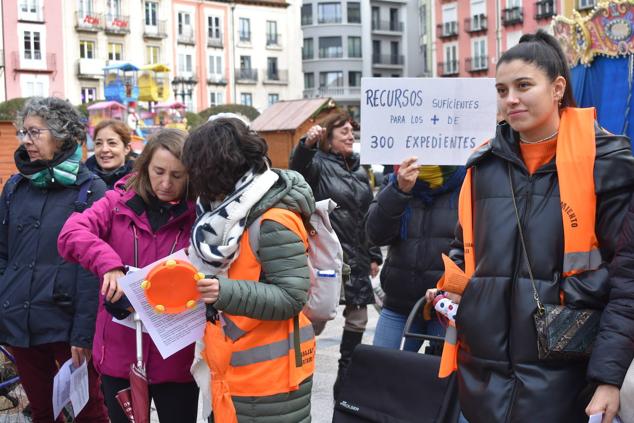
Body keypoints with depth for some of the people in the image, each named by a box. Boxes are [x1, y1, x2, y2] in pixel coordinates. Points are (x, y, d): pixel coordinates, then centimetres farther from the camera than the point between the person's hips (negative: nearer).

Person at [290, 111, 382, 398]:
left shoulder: (359, 172, 16)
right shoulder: (319, 163, -3)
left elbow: (369, 216, 18)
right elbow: (297, 167, -28)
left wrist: (374, 255, 14)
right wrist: (307, 144, -48)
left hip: (356, 258, 7)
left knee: (357, 319, 11)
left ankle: (346, 380, 25)